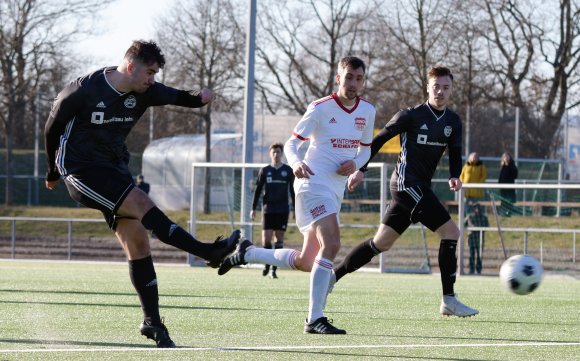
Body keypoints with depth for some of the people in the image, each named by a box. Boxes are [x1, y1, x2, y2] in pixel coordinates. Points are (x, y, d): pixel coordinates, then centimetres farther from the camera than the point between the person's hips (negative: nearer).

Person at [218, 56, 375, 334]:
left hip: (336, 191, 8)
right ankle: (314, 319, -24)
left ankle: (246, 253, 31)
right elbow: (290, 144, -5)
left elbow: (365, 149, 20)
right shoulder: (321, 108, -9)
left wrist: (355, 164, -3)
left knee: (306, 262, 10)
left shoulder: (367, 111, 8)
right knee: (331, 244, -25)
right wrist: (296, 163, -28)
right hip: (313, 183, -7)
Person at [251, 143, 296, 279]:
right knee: (266, 238, -7)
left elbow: (292, 191, 10)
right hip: (268, 209, 0)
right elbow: (258, 190, 9)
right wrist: (253, 208, 3)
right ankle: (267, 263, 16)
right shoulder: (264, 171, 6)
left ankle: (274, 268, 1)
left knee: (279, 238, -3)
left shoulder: (288, 171, 6)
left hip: (283, 210, 0)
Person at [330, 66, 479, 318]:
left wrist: (455, 177, -7)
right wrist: (361, 169, -5)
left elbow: (455, 154, 14)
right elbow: (379, 139, -2)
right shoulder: (411, 116, -8)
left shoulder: (453, 122, 10)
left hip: (421, 188, 8)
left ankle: (333, 276, 23)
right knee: (450, 232, -16)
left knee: (381, 243, 13)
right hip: (407, 183, -8)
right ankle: (448, 301, -15)